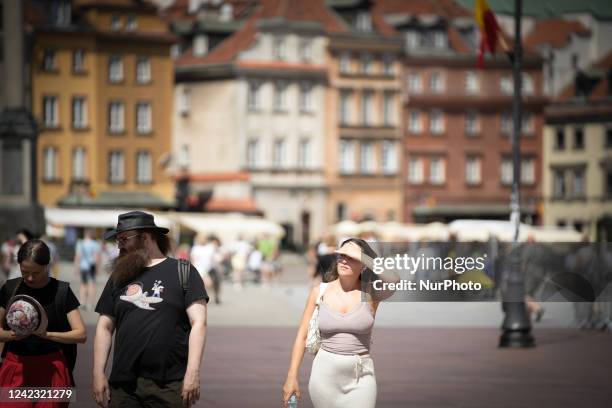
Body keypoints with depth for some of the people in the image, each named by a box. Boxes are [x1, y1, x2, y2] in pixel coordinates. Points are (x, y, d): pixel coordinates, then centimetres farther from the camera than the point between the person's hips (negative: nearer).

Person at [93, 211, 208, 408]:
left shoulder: (182, 271, 2)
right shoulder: (119, 277, 16)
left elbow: (198, 323, -4)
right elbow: (105, 327, 15)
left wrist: (192, 372, -14)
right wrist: (98, 373, 5)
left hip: (168, 386, -4)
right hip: (123, 386, 4)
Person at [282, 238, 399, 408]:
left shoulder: (370, 292, -4)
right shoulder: (320, 292, 1)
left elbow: (394, 281, -27)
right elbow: (302, 336, 5)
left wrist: (359, 255, -21)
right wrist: (291, 377, 1)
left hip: (360, 377, -2)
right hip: (325, 374, 2)